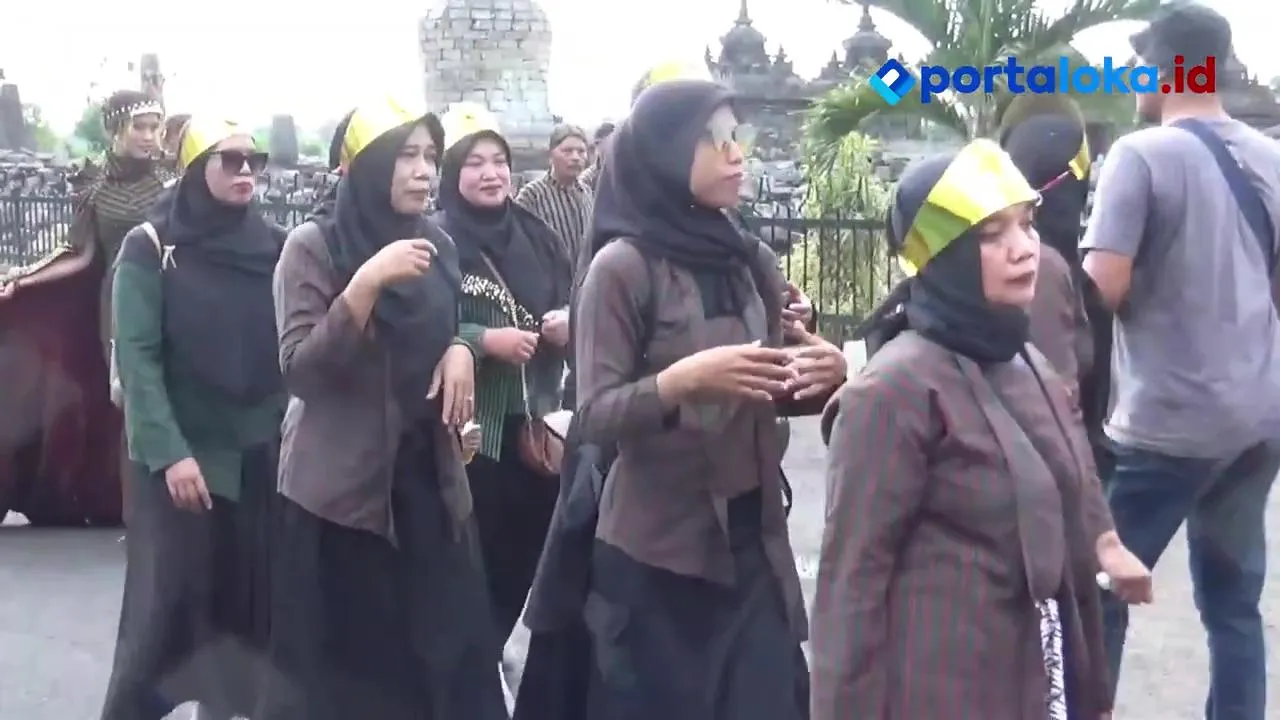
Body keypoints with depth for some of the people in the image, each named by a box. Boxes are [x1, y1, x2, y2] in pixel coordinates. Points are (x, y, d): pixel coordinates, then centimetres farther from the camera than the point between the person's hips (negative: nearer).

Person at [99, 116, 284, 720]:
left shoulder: (275, 246, 6)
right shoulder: (150, 248, -5)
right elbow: (136, 357, -11)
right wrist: (169, 451, -18)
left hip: (264, 453, 4)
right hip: (183, 455, -3)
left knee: (255, 597, 4)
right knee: (169, 600, -4)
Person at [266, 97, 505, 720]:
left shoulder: (437, 246, 9)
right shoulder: (313, 247, -7)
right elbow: (300, 369, -15)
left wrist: (460, 350, 0)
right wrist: (368, 281, -24)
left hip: (428, 476, 5)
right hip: (342, 486, -4)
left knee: (449, 652, -2)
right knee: (341, 666, -3)